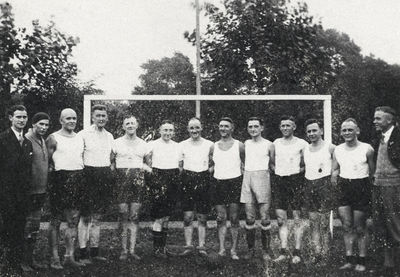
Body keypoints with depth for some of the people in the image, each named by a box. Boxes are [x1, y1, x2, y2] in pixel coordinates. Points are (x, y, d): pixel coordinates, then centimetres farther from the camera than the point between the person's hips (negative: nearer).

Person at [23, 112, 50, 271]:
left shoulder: (43, 141, 14)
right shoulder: (26, 140, -13)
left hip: (40, 191, 8)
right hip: (29, 191, -8)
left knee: (35, 227, 13)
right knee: (26, 226, -2)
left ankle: (29, 257, 23)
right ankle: (22, 259, 7)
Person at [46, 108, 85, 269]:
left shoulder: (80, 138, 14)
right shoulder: (53, 138, -3)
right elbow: (47, 162, -5)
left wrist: (80, 175, 11)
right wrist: (53, 173, -11)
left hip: (77, 181, 5)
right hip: (59, 180, -5)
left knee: (73, 221, 6)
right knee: (55, 221, 1)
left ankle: (70, 257, 12)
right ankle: (54, 258, 7)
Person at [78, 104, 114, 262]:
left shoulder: (109, 136, 13)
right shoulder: (84, 134, -6)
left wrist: (110, 172, 13)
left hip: (105, 176, 6)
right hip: (89, 175, -5)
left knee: (97, 217, 12)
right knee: (86, 217, -2)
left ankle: (94, 251, 19)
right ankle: (83, 252, 4)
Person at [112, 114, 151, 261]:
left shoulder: (143, 144, 13)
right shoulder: (117, 143, 6)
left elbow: (148, 163, 20)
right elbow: (111, 162, 10)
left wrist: (147, 168, 2)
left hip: (138, 180, 2)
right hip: (122, 179, -2)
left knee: (135, 216, 1)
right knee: (123, 215, -2)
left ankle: (132, 249, 6)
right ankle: (124, 250, 6)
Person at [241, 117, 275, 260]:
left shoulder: (268, 145, 3)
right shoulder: (246, 144, 14)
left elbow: (273, 164, 10)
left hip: (262, 177, -3)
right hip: (247, 178, 3)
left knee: (264, 217, -4)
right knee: (249, 218, 3)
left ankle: (266, 250, 6)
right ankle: (250, 249, 12)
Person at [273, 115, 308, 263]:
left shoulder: (302, 144, -1)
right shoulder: (276, 143, 12)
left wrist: (301, 169, -10)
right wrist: (277, 170, 7)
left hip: (296, 180, -4)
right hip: (279, 180, 4)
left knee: (297, 218, -2)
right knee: (281, 219, 4)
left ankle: (297, 252, 3)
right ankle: (283, 251, 9)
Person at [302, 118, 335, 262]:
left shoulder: (330, 148, -2)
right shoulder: (305, 149, 13)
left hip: (324, 185, -5)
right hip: (309, 186, 5)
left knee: (324, 223, -4)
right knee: (313, 223, 6)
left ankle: (325, 255, 2)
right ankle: (317, 253, 11)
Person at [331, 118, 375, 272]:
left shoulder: (367, 149, -7)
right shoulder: (337, 150, 6)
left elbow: (373, 172, -2)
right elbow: (335, 169, 16)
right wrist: (334, 174, -3)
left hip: (361, 188, -4)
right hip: (344, 189, 4)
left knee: (360, 228, 4)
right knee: (347, 226, 5)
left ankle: (361, 261, 14)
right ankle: (349, 260, 12)